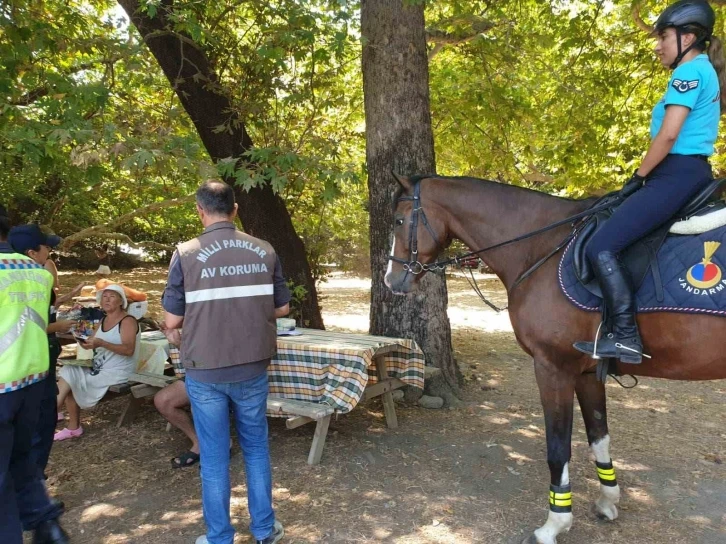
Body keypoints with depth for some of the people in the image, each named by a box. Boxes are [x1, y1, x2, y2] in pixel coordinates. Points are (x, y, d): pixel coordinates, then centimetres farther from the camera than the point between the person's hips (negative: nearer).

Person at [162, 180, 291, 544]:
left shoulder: (187, 254, -10)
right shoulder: (264, 251, -2)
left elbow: (173, 319, -7)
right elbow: (282, 308, 5)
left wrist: (173, 328, 16)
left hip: (205, 371, -2)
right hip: (253, 368, 2)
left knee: (214, 456, 12)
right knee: (256, 448, 18)